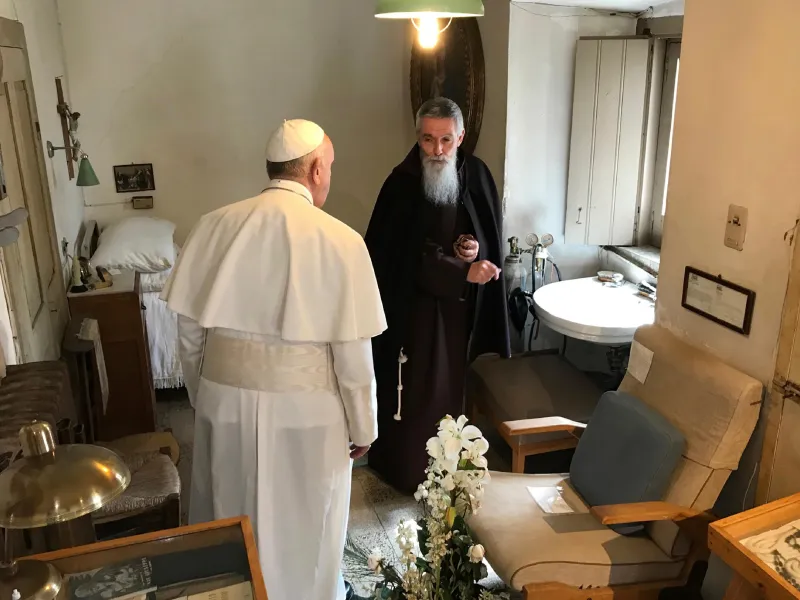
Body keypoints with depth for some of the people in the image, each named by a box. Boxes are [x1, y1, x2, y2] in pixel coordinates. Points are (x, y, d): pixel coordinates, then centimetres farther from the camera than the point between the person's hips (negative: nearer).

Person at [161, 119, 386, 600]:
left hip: (225, 395, 4)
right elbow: (352, 349, -13)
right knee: (303, 523, 19)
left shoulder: (216, 226, -5)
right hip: (304, 407, -3)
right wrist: (363, 426, 0)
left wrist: (201, 392, 16)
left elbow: (190, 327, 2)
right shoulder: (340, 241, -15)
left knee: (231, 514, 24)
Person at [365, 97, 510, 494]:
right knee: (413, 389, 3)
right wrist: (464, 271, -21)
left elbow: (493, 232, 7)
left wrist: (477, 248, -16)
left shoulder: (475, 174, -2)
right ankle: (407, 469, 21)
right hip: (413, 301, -4)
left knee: (449, 384, 16)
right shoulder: (403, 182, -15)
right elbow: (404, 255, -17)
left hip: (460, 301, 5)